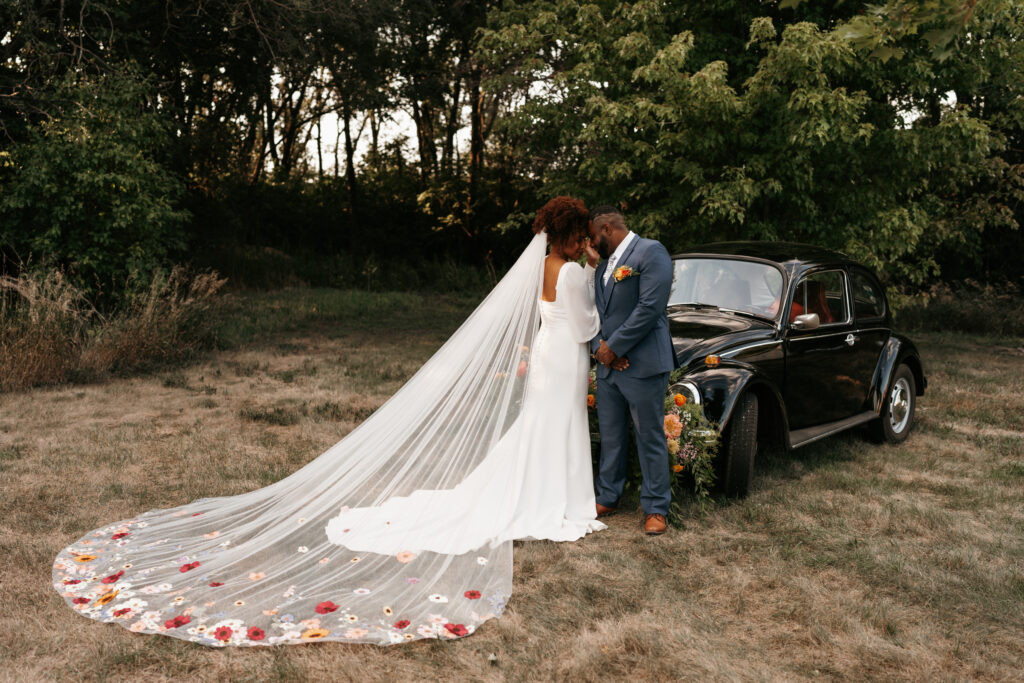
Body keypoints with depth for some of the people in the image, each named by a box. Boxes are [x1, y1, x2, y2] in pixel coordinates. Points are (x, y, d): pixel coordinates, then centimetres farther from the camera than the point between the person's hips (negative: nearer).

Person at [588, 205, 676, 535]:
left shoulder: (651, 252, -9)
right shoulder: (604, 264, 17)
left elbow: (649, 308, -18)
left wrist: (614, 347, -15)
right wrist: (598, 345, -2)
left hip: (642, 365, -8)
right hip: (608, 365, 8)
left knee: (650, 438, 2)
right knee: (611, 437, 15)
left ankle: (656, 508, 13)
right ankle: (608, 498, 28)